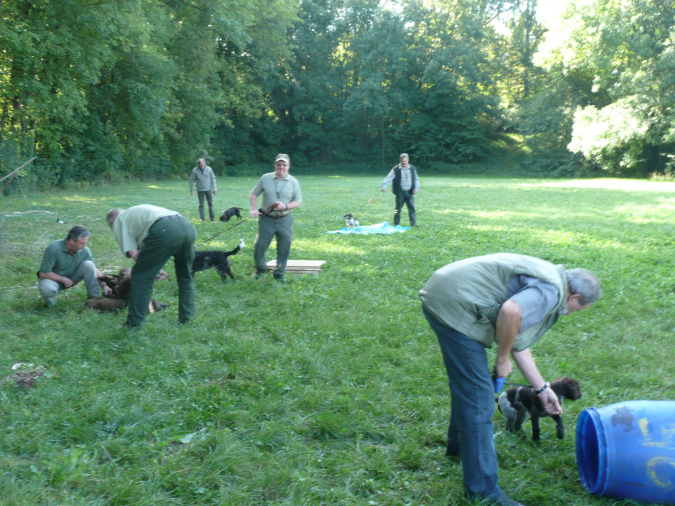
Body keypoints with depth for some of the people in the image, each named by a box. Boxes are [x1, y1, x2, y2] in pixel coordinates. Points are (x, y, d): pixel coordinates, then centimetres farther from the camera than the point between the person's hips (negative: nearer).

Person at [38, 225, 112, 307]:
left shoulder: (84, 250, -15)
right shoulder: (53, 248, -27)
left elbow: (93, 270, -3)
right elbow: (44, 273, -22)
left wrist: (104, 285, -16)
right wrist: (64, 280, -18)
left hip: (72, 278, 4)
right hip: (54, 278, -4)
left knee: (88, 264, -22)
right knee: (46, 288, -39)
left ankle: (94, 297, -12)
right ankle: (50, 300, -2)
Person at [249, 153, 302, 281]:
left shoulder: (293, 182, 2)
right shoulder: (265, 178, 2)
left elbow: (298, 202, 4)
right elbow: (254, 193, 9)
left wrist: (285, 206, -14)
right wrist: (253, 209, -6)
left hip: (285, 220, 0)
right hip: (266, 219, 0)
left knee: (284, 249, 2)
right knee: (259, 245, 0)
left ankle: (279, 274, 18)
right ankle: (260, 268, 27)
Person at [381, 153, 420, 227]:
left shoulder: (412, 169, 7)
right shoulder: (396, 170, -6)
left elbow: (416, 179, 14)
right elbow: (389, 178, -13)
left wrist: (416, 188, 0)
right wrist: (384, 186, -28)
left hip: (410, 192, 3)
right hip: (400, 192, -3)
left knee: (412, 208, 2)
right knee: (398, 209, 0)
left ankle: (413, 223, 9)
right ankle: (396, 224, 9)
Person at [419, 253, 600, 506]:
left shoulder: (543, 284, 20)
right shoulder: (551, 290, -11)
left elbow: (519, 342, 24)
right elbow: (510, 312, -30)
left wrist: (542, 388, 27)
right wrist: (502, 360, -13)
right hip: (453, 305, -11)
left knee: (466, 381, 29)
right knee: (478, 395, -7)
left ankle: (459, 443, 50)